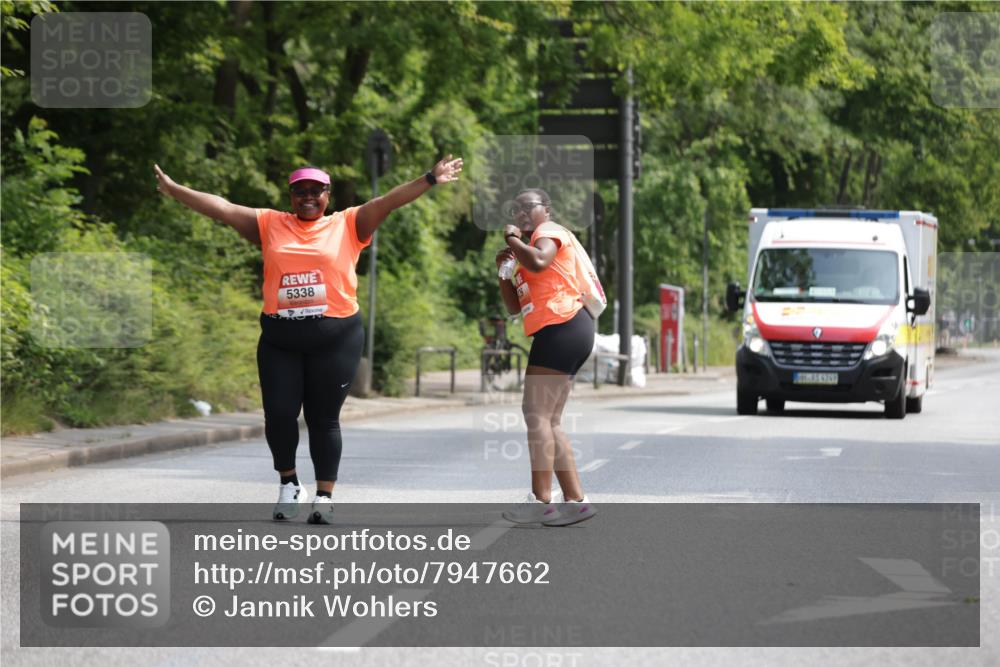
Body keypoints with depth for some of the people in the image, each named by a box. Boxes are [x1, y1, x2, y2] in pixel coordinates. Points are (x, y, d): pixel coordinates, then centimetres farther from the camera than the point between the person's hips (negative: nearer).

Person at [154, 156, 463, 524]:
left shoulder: (348, 225, 5)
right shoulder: (270, 225, 10)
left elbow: (389, 201, -3)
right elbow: (221, 207, 7)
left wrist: (430, 179, -12)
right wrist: (173, 190, 4)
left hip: (335, 338, -2)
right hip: (279, 339, 2)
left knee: (324, 419, 2)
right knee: (279, 413, -1)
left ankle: (324, 496, 11)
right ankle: (288, 482, 22)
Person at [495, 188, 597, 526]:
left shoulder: (549, 231, 0)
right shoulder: (529, 249, 28)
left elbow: (538, 262, -23)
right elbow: (515, 305, 27)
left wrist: (512, 238, -7)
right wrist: (503, 269, 13)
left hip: (562, 328, -10)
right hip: (558, 332, 10)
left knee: (537, 413, -15)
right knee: (549, 421, 8)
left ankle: (541, 500, -20)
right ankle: (575, 499, 5)